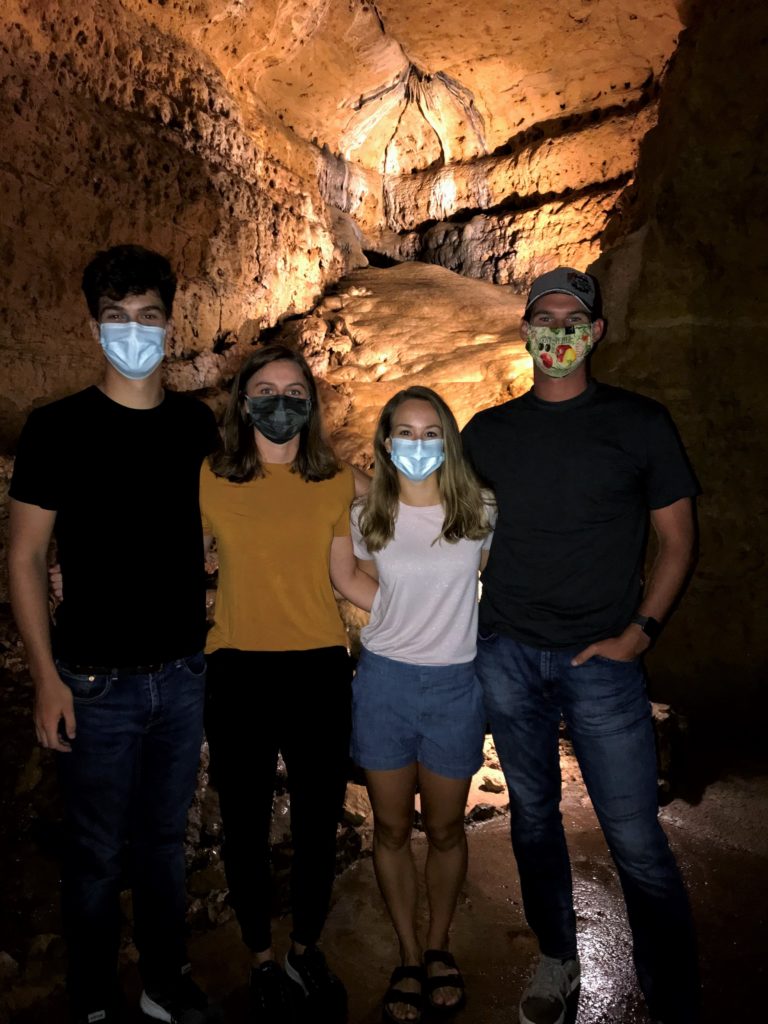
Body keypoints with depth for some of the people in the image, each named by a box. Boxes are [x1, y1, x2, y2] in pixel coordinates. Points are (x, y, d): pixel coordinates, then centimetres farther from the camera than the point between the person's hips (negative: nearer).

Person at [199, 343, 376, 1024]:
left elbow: (346, 575, 9)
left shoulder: (336, 482, 2)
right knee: (246, 825, 13)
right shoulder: (210, 480, -2)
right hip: (238, 672, -1)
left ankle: (307, 950, 41)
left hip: (320, 671, 1)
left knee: (319, 823, 13)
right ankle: (263, 961, 39)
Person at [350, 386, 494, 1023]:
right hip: (384, 682, 1)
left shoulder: (479, 512, -4)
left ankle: (439, 946, 39)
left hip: (455, 685, 0)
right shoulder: (366, 518, -3)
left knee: (445, 829, 14)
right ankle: (409, 955, 34)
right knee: (392, 829, 13)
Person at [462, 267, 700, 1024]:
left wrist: (638, 633, -8)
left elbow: (676, 539, 3)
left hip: (601, 659, -2)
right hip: (506, 655, 3)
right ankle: (556, 960, 37)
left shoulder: (640, 423, 1)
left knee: (637, 843, -1)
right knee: (533, 816, 16)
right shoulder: (488, 432, 7)